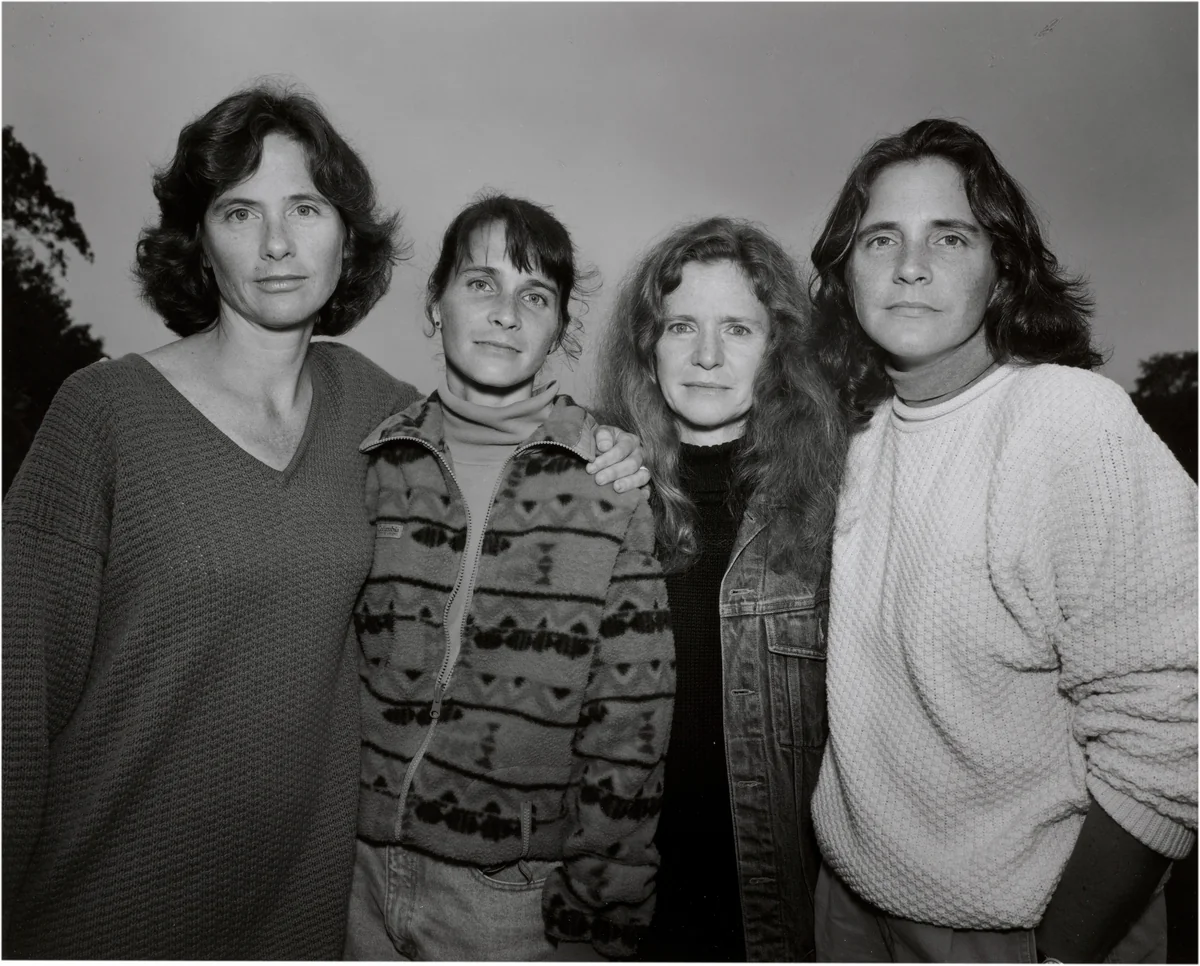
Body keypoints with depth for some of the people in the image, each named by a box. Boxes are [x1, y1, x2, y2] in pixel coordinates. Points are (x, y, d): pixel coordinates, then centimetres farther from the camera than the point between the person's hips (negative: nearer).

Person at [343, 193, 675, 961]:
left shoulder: (613, 482, -10)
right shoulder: (373, 463, -2)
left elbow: (631, 716, -8)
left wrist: (599, 904, -7)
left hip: (521, 896, -2)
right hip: (361, 870, 3)